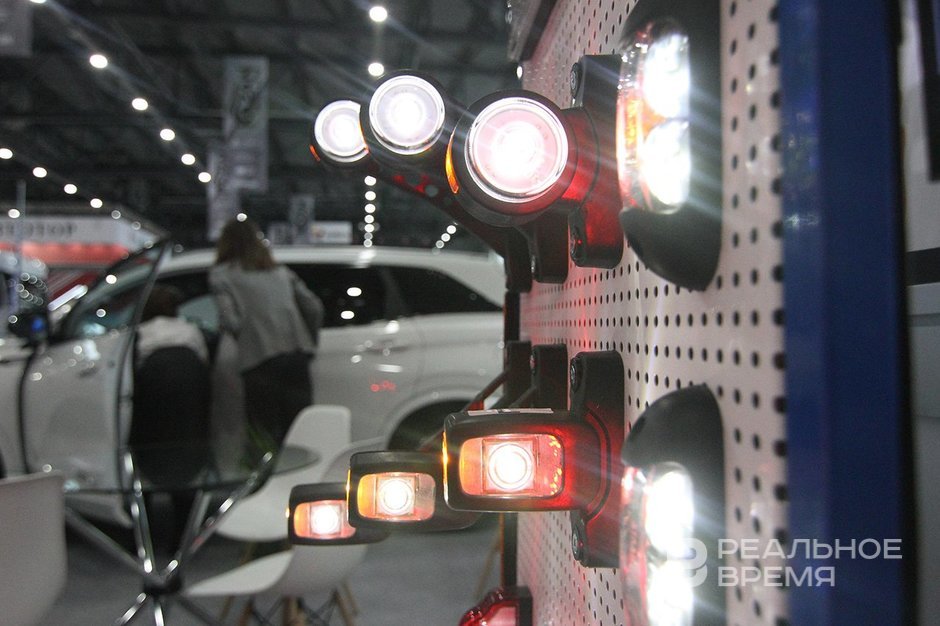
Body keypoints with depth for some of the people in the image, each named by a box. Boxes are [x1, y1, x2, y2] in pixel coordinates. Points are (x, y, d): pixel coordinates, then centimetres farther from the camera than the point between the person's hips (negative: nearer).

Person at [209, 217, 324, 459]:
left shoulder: (221, 275, 7)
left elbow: (229, 321, -7)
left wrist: (244, 341, 12)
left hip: (259, 360, -4)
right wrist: (309, 344, 23)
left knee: (263, 433, 5)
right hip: (297, 354, 4)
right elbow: (314, 307, 13)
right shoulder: (280, 270, 21)